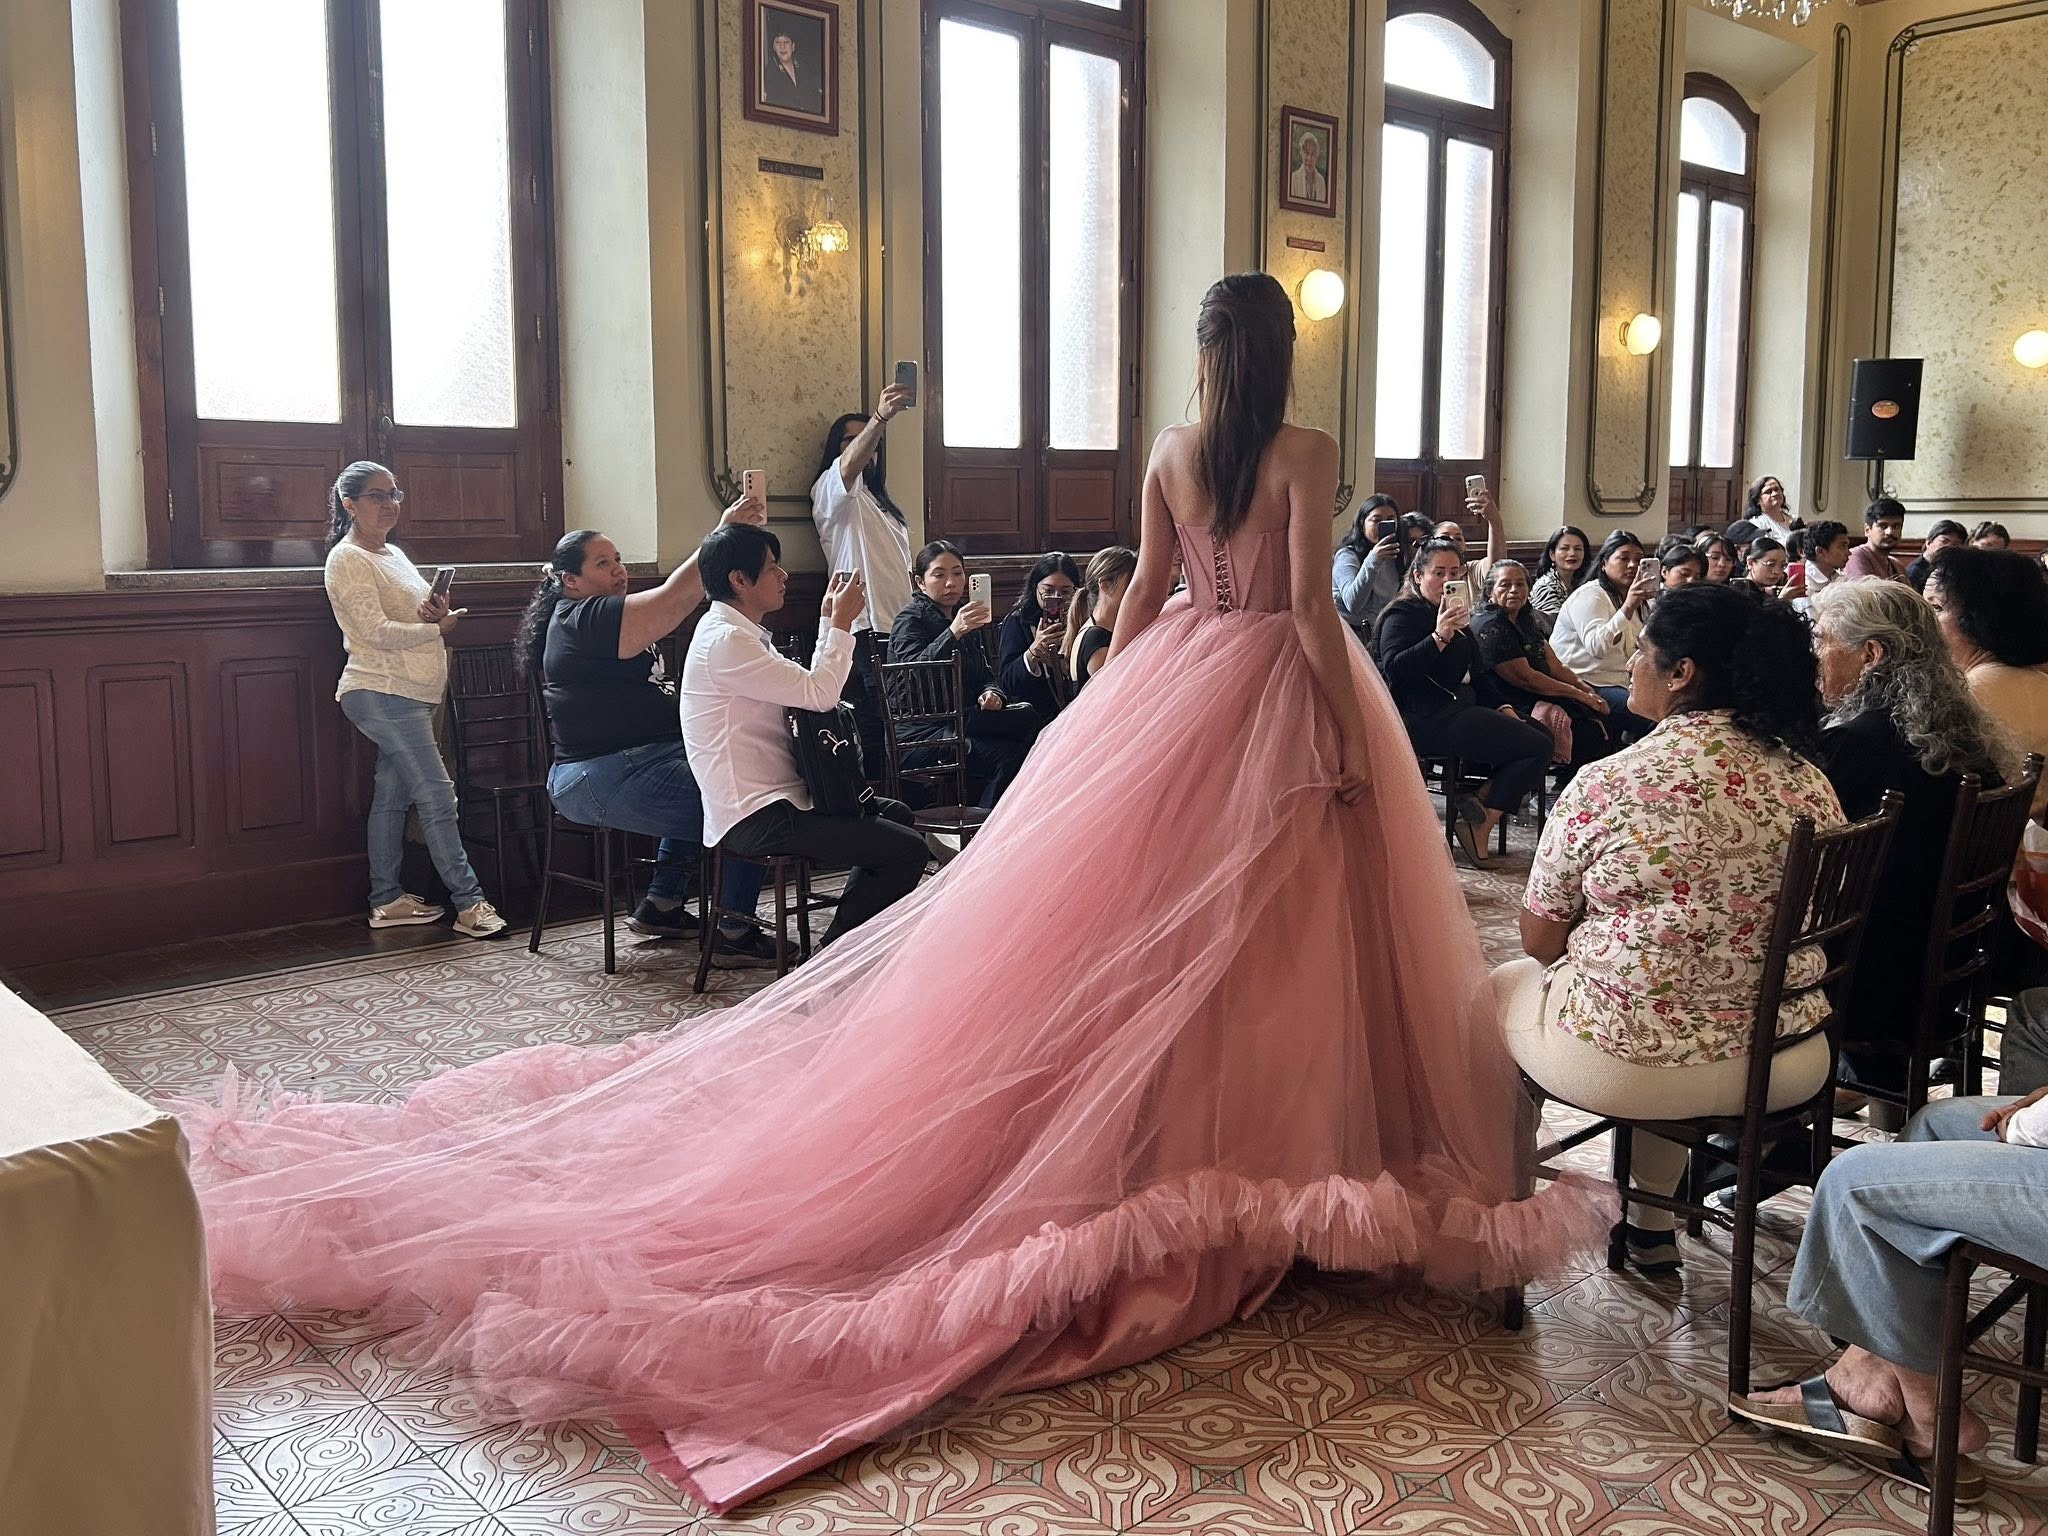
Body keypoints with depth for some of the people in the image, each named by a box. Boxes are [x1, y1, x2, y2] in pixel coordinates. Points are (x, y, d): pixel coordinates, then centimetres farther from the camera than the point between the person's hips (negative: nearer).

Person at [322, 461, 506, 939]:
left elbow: (421, 616, 20)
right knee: (437, 793, -11)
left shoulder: (395, 555, 18)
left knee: (392, 794, 11)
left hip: (411, 694, 9)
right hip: (381, 693, -9)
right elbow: (376, 631, -17)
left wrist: (437, 612, -3)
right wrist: (438, 627, -12)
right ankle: (468, 903, -9)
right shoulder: (348, 560, -9)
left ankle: (386, 900, 16)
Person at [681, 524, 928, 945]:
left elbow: (805, 688, 16)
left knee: (895, 813, 25)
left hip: (773, 798, 11)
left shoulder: (734, 631, 15)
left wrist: (830, 620, 13)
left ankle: (845, 935, 26)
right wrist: (841, 622, -9)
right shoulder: (725, 640, -18)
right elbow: (819, 694, -21)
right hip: (757, 818, -11)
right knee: (908, 851, -15)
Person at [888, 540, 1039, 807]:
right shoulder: (910, 620, -3)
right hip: (922, 732, -7)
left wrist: (991, 693, 3)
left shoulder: (970, 618, 21)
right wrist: (954, 633, -36)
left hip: (966, 719, 7)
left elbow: (986, 674, 27)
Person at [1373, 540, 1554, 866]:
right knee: (1537, 747, -17)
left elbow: (1478, 672, 30)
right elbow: (1395, 669, -23)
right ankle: (1479, 824, -11)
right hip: (1425, 720, -10)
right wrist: (1439, 636, -31)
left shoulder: (1458, 616, 23)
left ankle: (1480, 804, -6)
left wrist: (1501, 707, 16)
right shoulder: (1403, 615, -5)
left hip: (1455, 711, 10)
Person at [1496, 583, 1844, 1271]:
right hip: (1791, 1066, 5)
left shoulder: (1605, 785, -16)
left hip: (1634, 1068, -5)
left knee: (1506, 981, 24)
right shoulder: (1810, 781, -2)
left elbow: (1539, 942, -6)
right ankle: (1652, 1228, 44)